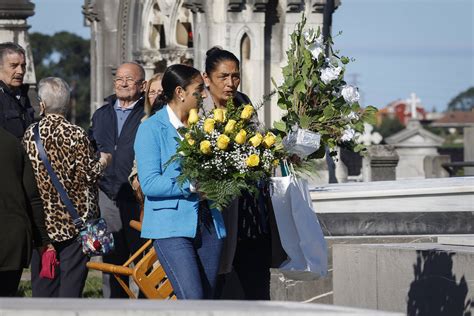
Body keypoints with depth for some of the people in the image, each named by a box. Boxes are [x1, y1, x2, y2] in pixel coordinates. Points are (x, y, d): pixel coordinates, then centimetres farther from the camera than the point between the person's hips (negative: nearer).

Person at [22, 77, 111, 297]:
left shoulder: (30, 134, -2)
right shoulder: (76, 135, -11)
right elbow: (89, 173, -10)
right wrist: (103, 162, 9)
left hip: (41, 219, 3)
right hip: (75, 220, -3)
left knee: (43, 282, 10)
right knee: (71, 281, 1)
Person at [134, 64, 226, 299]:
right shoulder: (152, 129, -5)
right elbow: (149, 183, -13)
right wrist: (192, 185, -19)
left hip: (207, 224, 7)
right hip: (172, 225, -7)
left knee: (206, 300, 6)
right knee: (192, 299, -18)